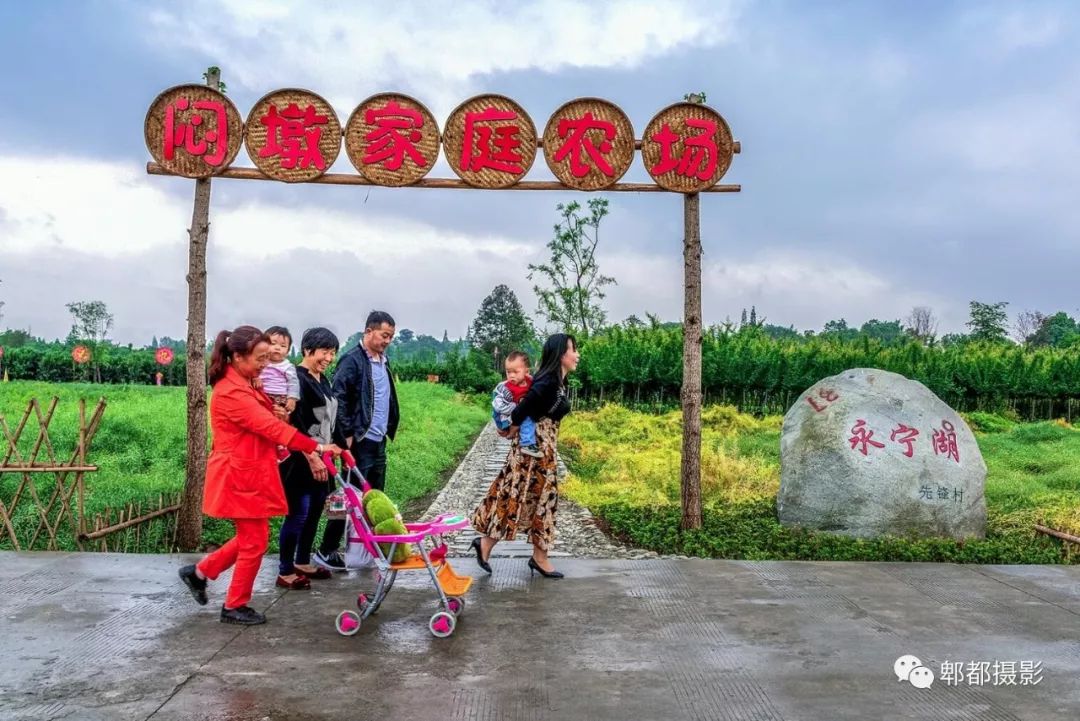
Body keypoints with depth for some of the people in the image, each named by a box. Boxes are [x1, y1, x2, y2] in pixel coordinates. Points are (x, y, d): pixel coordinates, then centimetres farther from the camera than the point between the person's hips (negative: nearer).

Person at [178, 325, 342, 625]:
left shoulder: (243, 385, 12)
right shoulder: (231, 392, -22)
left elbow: (262, 426, 13)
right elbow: (272, 427, -28)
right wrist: (317, 447, -30)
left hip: (248, 474, 10)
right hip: (240, 477, -10)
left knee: (250, 537, 19)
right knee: (255, 541, 2)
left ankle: (199, 572, 32)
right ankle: (234, 607, 17)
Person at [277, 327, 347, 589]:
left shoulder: (322, 380, 12)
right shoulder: (297, 379, -15)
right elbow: (295, 424, -23)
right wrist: (311, 457, -28)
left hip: (320, 457, 9)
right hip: (301, 459, -9)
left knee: (315, 511, 15)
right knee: (298, 514, -3)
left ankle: (302, 563, 29)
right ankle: (285, 572, 9)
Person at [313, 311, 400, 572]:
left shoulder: (383, 362, 13)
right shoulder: (352, 361, -12)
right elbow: (339, 398, -17)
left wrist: (389, 429, 14)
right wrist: (347, 434, -19)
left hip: (379, 441, 8)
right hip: (360, 441, -8)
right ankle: (326, 550, 8)